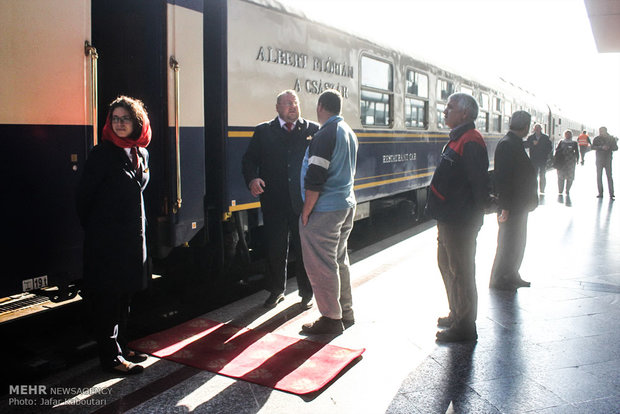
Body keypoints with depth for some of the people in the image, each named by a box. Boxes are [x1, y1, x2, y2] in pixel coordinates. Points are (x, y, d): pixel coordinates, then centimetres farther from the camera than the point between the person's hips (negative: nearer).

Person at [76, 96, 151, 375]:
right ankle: (110, 357, 10)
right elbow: (84, 195, -8)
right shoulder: (102, 153, -11)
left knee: (125, 294, 15)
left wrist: (137, 227, 16)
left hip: (133, 236, 7)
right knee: (107, 296, 0)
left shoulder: (141, 154, 9)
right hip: (106, 239, -7)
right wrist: (93, 229, -1)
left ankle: (121, 348, 28)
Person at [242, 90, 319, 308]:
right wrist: (252, 179, -14)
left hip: (304, 202, 0)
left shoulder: (313, 130, 5)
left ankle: (307, 293, 26)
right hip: (274, 203, 1)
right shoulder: (263, 131, 7)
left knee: (305, 249, 9)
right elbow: (249, 160, 6)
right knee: (276, 249, 11)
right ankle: (277, 290, 29)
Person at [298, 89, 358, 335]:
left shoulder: (325, 134, -17)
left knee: (320, 266, 0)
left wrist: (306, 211, -14)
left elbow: (315, 178, -21)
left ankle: (331, 318, 8)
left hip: (324, 211, -10)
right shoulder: (349, 132, 13)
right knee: (339, 260, 18)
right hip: (347, 205, 10)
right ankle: (346, 313, 28)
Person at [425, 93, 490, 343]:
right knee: (448, 266, 20)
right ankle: (457, 315, 35)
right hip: (449, 218, 11)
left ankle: (465, 327, 9)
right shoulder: (457, 139, 15)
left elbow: (479, 182, -22)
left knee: (460, 271, -2)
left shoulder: (470, 141, -18)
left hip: (460, 221, -11)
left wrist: (477, 215, -20)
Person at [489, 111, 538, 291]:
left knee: (517, 242, 18)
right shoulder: (507, 144, -19)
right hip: (512, 206, -10)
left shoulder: (516, 143, 11)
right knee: (508, 243, 0)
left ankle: (511, 276, 31)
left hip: (519, 204, 10)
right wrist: (505, 207, -24)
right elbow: (503, 177, -23)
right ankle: (498, 280, 13)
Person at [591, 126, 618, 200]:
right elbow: (593, 147, -9)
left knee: (609, 176, -5)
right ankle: (600, 193, 11)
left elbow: (616, 148, 3)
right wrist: (601, 147, -23)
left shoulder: (611, 138, 2)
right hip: (599, 160, 1)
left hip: (608, 160, -1)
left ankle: (611, 194, -4)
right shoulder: (597, 139, 1)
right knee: (599, 176, 3)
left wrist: (609, 147, -17)